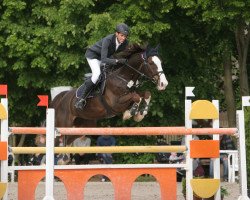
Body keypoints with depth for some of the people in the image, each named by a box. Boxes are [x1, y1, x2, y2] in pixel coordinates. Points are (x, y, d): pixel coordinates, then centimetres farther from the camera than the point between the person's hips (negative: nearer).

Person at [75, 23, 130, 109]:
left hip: (107, 56, 8)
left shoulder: (125, 43, -20)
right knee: (97, 74, -27)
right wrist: (117, 61, -57)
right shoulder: (108, 40, -38)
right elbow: (104, 59, -44)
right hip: (92, 55, -7)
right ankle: (81, 98, -22)